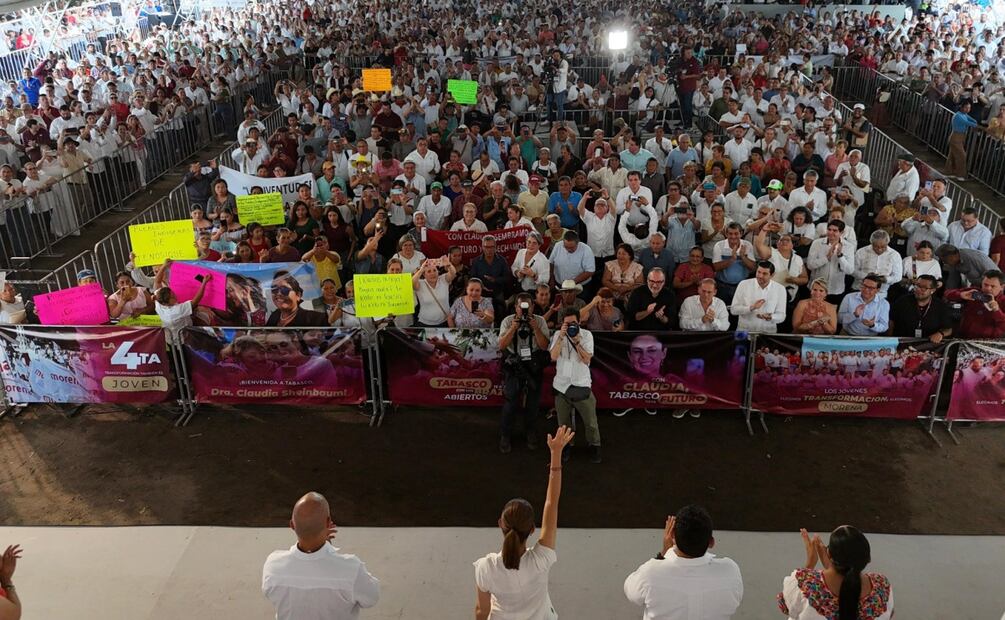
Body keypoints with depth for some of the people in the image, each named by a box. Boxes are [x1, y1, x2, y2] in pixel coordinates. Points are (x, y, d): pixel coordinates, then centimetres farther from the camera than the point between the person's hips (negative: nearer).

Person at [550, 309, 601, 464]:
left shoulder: (586, 335, -4)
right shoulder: (557, 335, 0)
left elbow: (586, 359, -12)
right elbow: (554, 357, -14)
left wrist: (576, 341, -21)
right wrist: (562, 337, -19)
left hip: (582, 385, -1)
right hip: (562, 385, 1)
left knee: (590, 420, 4)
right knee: (563, 421, 13)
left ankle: (594, 446, 23)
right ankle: (565, 446, 31)